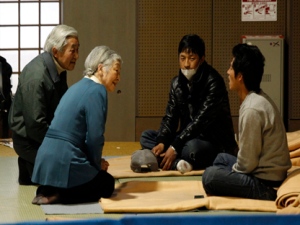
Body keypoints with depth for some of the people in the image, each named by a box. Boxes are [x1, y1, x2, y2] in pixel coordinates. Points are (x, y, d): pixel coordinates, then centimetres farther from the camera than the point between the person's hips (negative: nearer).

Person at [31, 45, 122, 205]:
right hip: (63, 162, -9)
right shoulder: (96, 90, -11)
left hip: (46, 158, 9)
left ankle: (49, 191, 6)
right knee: (107, 184, 15)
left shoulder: (79, 87, 19)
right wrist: (98, 164, 2)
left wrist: (95, 163, 15)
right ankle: (56, 195, -5)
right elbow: (94, 137, -16)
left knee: (100, 177, 27)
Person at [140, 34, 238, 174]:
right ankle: (178, 163, -27)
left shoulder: (213, 82, -16)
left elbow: (201, 120, -23)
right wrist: (161, 142, -18)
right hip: (189, 139, 8)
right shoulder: (177, 83, 6)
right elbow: (170, 117, 2)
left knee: (192, 147, -41)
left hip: (216, 143, -8)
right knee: (146, 136, -7)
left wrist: (175, 147, -28)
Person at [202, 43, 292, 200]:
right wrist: (235, 168, 12)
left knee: (210, 176, -18)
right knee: (221, 159, 25)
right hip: (271, 173, 10)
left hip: (266, 184, -10)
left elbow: (247, 163, -20)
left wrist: (233, 170, -1)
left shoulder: (252, 110, -24)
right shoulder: (258, 98, 6)